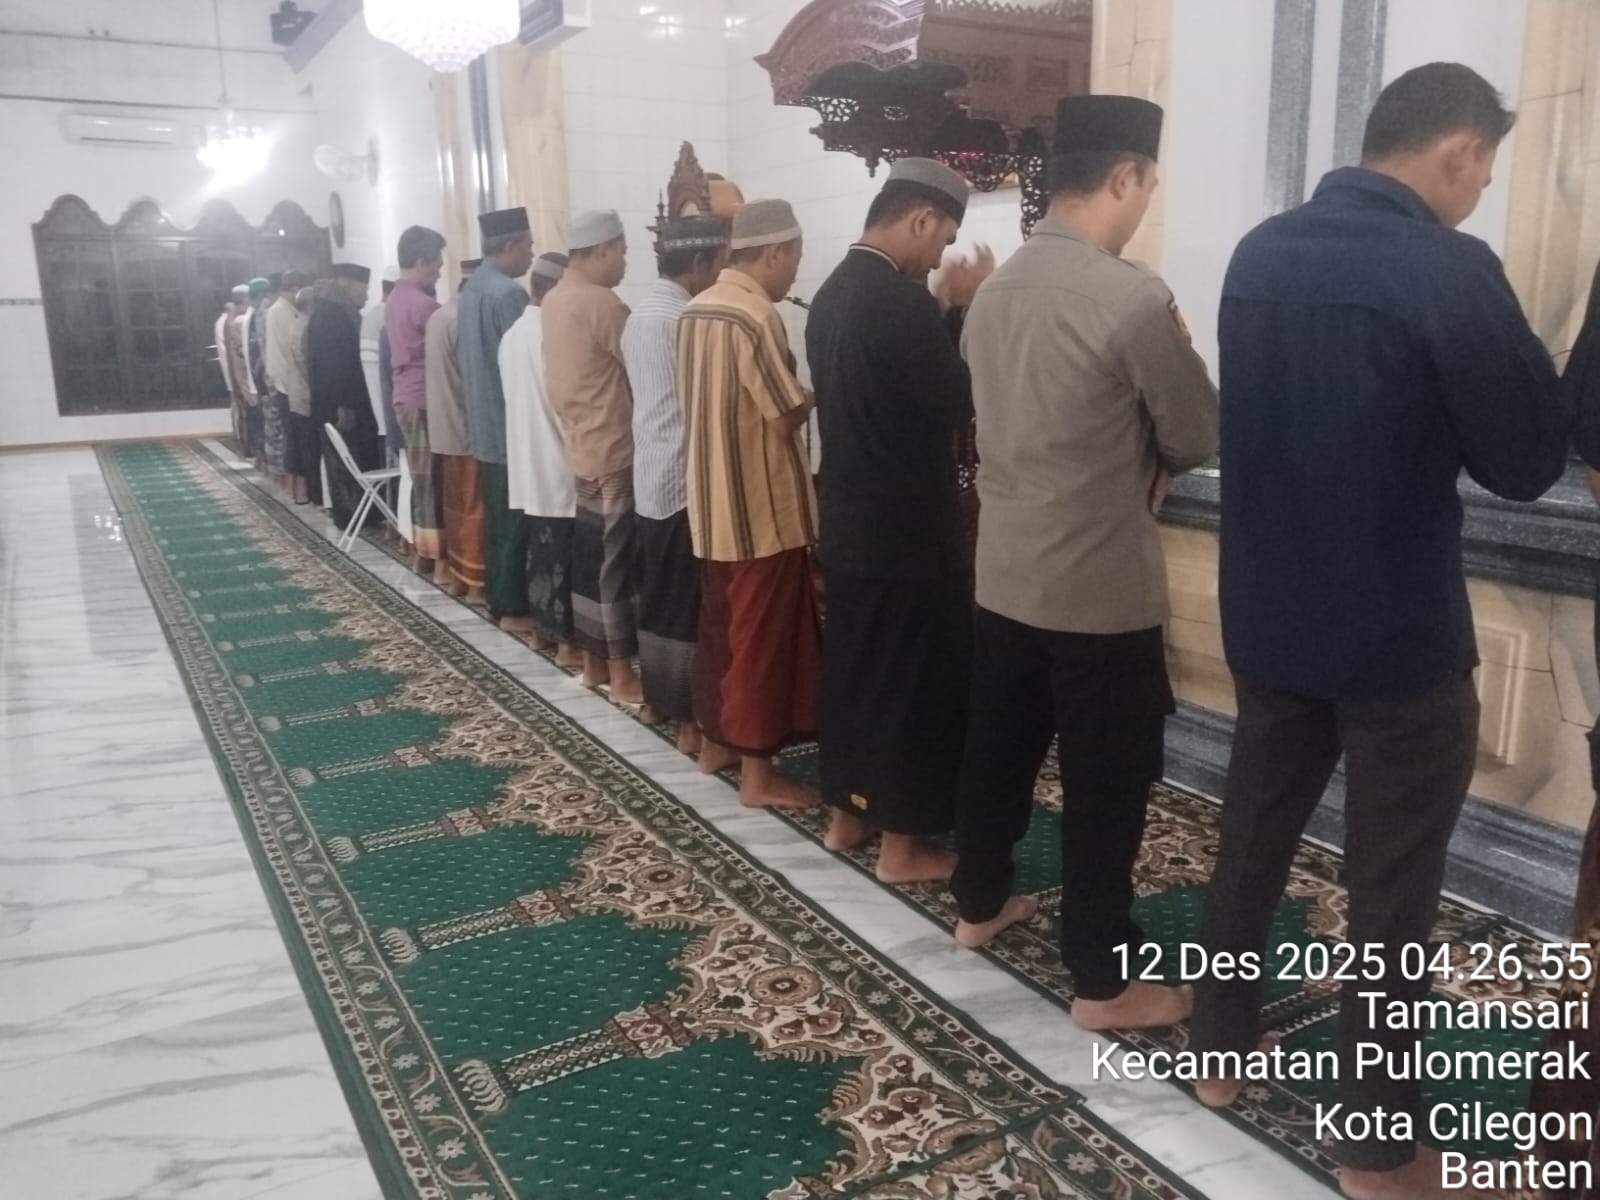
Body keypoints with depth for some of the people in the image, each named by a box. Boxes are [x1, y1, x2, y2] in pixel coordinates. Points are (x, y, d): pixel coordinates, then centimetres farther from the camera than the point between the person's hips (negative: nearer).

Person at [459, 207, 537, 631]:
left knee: (497, 519, 14)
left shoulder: (472, 287, 12)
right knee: (515, 521, -3)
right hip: (511, 424, -9)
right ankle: (513, 609, 3)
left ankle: (498, 600, 21)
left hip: (485, 422, 9)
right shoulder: (508, 293, -18)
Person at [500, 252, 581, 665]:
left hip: (526, 461, 9)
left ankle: (541, 628, 23)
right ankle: (565, 641, 4)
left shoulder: (512, 335, 9)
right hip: (556, 464, -9)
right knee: (561, 557, -2)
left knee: (539, 551, 15)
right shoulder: (552, 334, -18)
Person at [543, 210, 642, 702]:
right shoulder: (601, 303, -18)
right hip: (613, 453, -9)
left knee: (590, 559, 13)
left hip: (583, 449, 9)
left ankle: (593, 662, 23)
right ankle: (622, 675, 4)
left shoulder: (555, 299, 11)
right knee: (619, 563, -3)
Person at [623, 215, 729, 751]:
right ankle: (693, 722, 3)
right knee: (690, 604, -4)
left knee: (657, 595, 17)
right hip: (686, 479, -9)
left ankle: (656, 698, 28)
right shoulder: (685, 318, -17)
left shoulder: (639, 314, 12)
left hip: (650, 476, 9)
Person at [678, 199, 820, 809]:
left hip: (711, 500, 9)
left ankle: (716, 740, 32)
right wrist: (813, 394, 2)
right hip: (761, 507, -9)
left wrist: (790, 394, 10)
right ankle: (757, 770, 9)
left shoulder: (696, 310, 8)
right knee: (760, 636, 0)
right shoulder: (755, 315, -19)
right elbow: (787, 417, -19)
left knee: (721, 626, 19)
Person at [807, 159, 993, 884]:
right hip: (905, 531, -9)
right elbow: (959, 402, -15)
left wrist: (948, 312, 8)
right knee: (915, 684, 4)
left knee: (852, 670, 17)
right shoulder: (903, 302, -21)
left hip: (847, 524, 9)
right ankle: (902, 844, 15)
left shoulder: (832, 292, 8)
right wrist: (968, 309, -5)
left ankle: (846, 816, 30)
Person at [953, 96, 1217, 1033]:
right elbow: (1200, 439, -9)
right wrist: (1178, 355, 9)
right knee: (1108, 783, 5)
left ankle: (982, 904, 39)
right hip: (1103, 589, -7)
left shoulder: (996, 290, 5)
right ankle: (1104, 982, 18)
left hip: (1007, 574, 8)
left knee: (999, 747, 20)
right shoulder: (1134, 298, -19)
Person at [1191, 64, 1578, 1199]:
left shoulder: (1260, 254, 3)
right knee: (1393, 887, 8)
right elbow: (1529, 460, -11)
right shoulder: (1449, 272, -18)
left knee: (1253, 836, 19)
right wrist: (1513, 348, 4)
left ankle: (1221, 1049, 36)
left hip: (1268, 615, 6)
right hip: (1399, 634, -6)